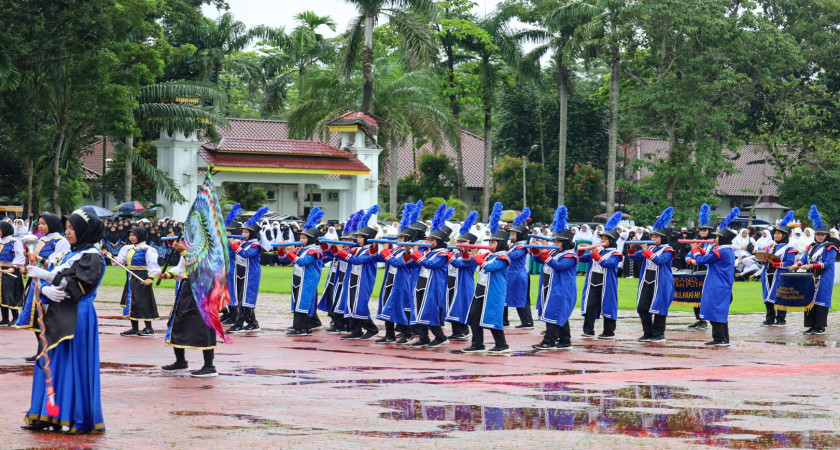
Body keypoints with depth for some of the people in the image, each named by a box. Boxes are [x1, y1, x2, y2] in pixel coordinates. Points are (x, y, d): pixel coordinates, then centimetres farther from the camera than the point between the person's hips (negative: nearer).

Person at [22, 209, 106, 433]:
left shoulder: (92, 257, -8)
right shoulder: (69, 255, 18)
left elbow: (80, 286, -18)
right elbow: (55, 282, 16)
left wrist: (48, 276, -15)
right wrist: (46, 290, -6)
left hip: (77, 318, -9)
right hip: (59, 316, 9)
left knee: (75, 365, -6)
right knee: (51, 364, 9)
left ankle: (81, 420, -1)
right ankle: (46, 415, 14)